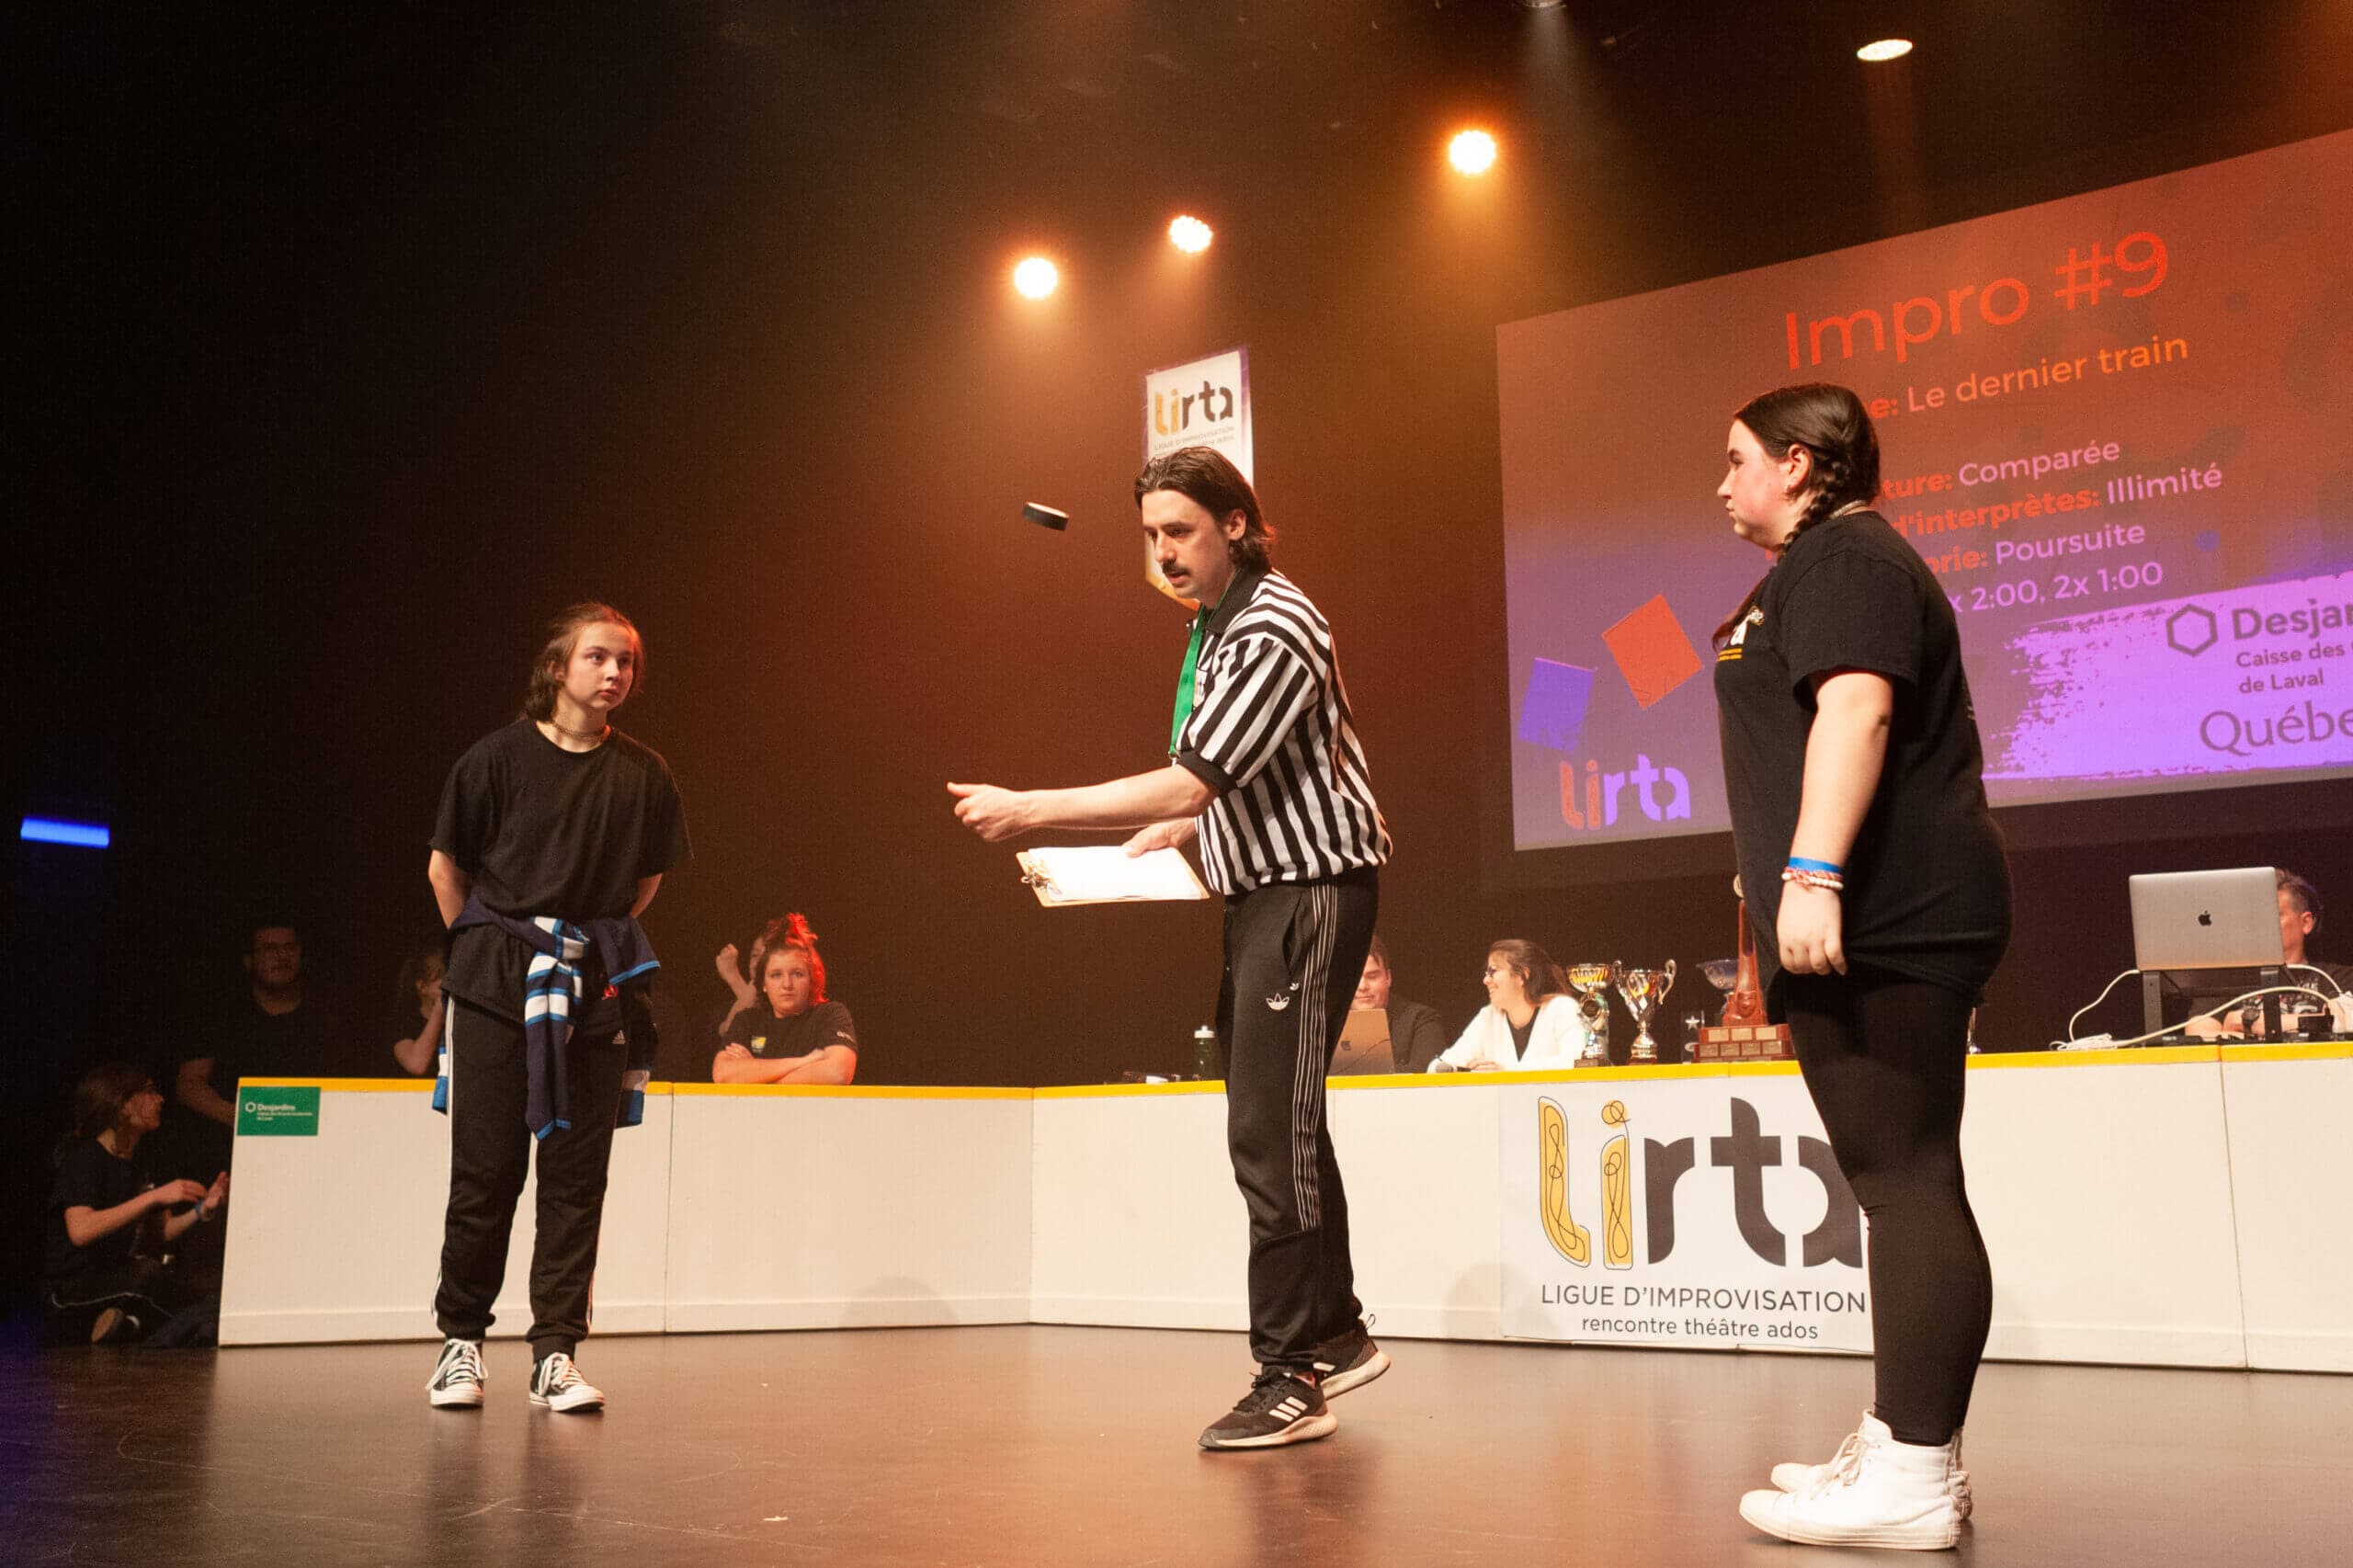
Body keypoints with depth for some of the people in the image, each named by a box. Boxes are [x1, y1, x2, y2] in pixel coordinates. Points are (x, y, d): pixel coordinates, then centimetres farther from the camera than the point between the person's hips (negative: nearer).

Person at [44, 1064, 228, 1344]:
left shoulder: (137, 1164, 15)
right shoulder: (84, 1159, -9)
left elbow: (157, 1236, 11)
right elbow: (80, 1231, -26)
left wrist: (201, 1211, -6)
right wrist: (154, 1197, -29)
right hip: (69, 1296, -8)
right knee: (146, 1272, -38)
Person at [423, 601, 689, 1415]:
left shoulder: (643, 774, 3)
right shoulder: (502, 756, -4)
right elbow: (445, 866, 6)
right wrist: (487, 946, 9)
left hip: (596, 989, 2)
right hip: (497, 983, -2)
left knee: (577, 1176, 3)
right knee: (486, 1169, 2)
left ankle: (556, 1353, 10)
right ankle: (460, 1337, 18)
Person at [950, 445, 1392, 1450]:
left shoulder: (1275, 628, -19)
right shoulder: (1212, 626, 12)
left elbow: (1192, 781, -27)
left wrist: (1028, 812, -25)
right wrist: (1167, 832, 7)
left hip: (1313, 887, -10)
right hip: (1261, 890, 10)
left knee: (1270, 1130, -10)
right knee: (1277, 1123, 15)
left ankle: (1292, 1375, -1)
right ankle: (1336, 1334, 28)